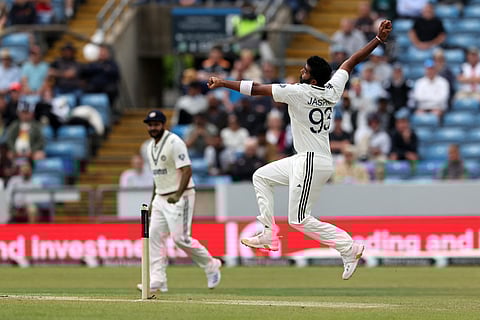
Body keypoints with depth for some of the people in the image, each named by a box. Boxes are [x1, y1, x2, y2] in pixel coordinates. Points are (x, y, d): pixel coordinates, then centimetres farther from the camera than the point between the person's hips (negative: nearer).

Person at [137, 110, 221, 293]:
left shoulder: (174, 142, -13)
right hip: (161, 199, 9)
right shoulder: (151, 147, 14)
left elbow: (187, 170, -21)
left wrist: (178, 195, -31)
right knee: (154, 237, -1)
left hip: (180, 197, -9)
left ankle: (211, 266, 8)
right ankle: (157, 281, -1)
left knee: (180, 238, -12)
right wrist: (153, 201, 19)